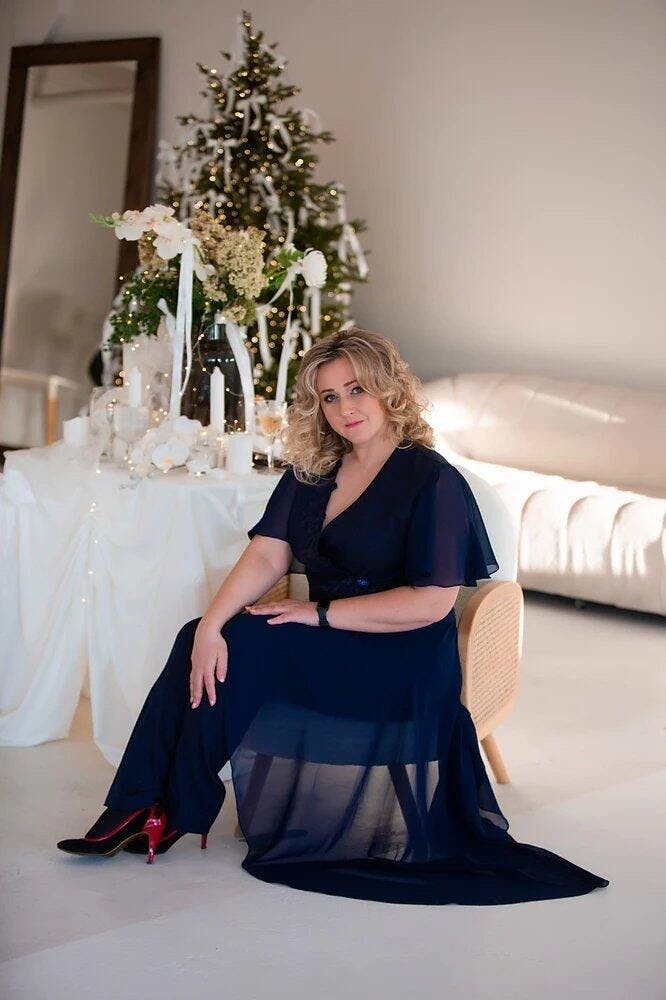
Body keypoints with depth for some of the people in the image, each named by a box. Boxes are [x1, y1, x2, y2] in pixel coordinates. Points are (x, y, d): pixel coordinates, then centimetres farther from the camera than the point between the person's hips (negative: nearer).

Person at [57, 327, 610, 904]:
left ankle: (169, 811, -7)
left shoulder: (433, 481, -11)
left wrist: (319, 613, -17)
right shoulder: (312, 472, 10)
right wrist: (209, 626, -18)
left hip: (400, 663, -6)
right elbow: (266, 556, -1)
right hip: (326, 642, 6)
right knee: (207, 643, -19)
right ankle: (142, 806, -14)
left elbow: (431, 603, -17)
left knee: (238, 651, -23)